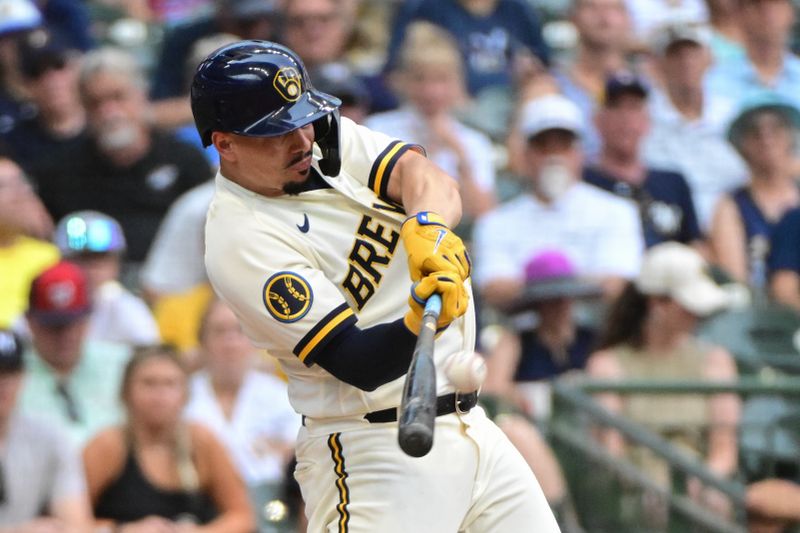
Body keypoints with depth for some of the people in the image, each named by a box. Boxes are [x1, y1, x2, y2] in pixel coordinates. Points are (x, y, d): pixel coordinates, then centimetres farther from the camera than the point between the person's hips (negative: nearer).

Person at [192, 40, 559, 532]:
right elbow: (358, 365, -22)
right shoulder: (239, 238, -17)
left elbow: (423, 175, -11)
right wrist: (418, 324, -42)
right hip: (372, 452, -7)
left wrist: (429, 226, -34)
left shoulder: (329, 137, 6)